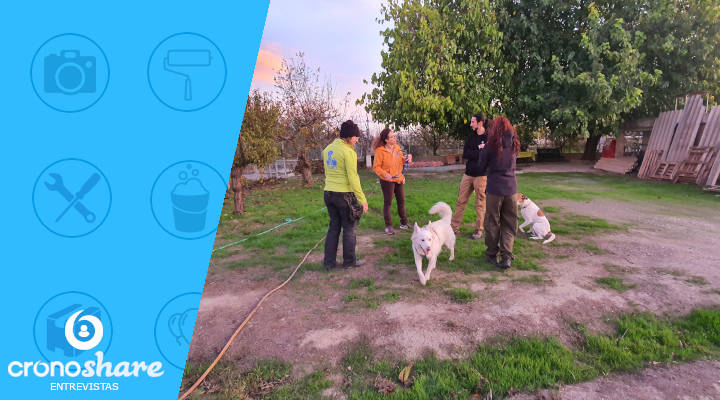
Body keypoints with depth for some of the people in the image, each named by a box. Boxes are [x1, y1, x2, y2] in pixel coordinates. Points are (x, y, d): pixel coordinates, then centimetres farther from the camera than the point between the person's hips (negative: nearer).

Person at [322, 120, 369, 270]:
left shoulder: (327, 149, 10)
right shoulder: (348, 152, -15)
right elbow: (353, 178, -17)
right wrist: (363, 199, -13)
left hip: (328, 193, 7)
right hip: (344, 194, -7)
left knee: (333, 227, 15)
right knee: (349, 228, 8)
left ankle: (329, 262, 19)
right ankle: (349, 261, 19)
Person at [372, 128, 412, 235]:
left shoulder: (397, 148, 7)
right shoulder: (380, 151, -14)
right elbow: (376, 167, -13)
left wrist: (407, 158, -1)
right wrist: (385, 174, -28)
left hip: (399, 179, 7)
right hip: (387, 181, -6)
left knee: (401, 201, 14)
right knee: (388, 203, 2)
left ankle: (404, 223, 28)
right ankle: (388, 226, 14)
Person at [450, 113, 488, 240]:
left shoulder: (488, 138, -6)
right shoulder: (471, 137, 11)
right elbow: (465, 154, 1)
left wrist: (473, 154, -11)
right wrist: (479, 152, -11)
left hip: (481, 175, -5)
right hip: (468, 174, 6)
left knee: (480, 204, 3)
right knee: (461, 201, 8)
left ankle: (479, 230, 14)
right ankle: (454, 226, 16)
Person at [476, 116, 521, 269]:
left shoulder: (491, 146, -9)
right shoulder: (514, 145, 3)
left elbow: (481, 168, 0)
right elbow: (513, 164, 12)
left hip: (495, 189, -3)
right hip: (511, 188, 3)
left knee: (492, 223, 10)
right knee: (509, 224, 11)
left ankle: (492, 255, 20)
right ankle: (506, 257, 7)